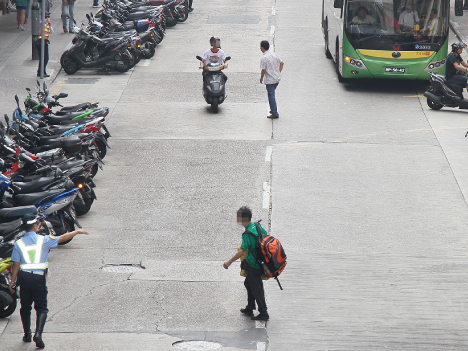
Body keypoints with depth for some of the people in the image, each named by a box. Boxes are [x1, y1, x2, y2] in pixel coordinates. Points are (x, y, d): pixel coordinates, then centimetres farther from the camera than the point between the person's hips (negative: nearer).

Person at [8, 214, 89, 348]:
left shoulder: (19, 243, -1)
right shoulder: (44, 240, -5)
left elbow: (16, 265, -2)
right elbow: (62, 238, 4)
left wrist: (13, 282, 4)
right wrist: (77, 232, 17)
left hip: (24, 277, 2)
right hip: (39, 277, -2)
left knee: (25, 307, 17)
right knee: (41, 307, 3)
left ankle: (27, 334, 24)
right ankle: (38, 334, -17)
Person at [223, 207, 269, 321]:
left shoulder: (247, 234, -25)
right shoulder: (257, 226, 1)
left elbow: (242, 251, -32)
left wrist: (229, 262, -28)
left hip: (253, 266, -10)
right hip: (259, 262, 10)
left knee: (256, 289, 2)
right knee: (248, 284, 24)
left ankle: (264, 313, 10)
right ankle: (250, 308, 35)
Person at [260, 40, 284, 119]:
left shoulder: (264, 58, -18)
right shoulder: (275, 54, 4)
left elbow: (263, 70, -18)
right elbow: (282, 63, 10)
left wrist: (261, 78, -2)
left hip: (269, 80, -8)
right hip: (277, 78, 8)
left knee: (271, 96, 0)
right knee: (272, 94, 24)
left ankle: (275, 113, 3)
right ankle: (273, 109, 32)